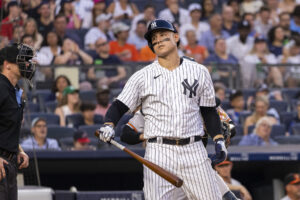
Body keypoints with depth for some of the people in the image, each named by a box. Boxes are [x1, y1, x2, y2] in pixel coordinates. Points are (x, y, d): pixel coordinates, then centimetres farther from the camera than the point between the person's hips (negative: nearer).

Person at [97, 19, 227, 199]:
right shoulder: (142, 77, 6)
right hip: (158, 151, -1)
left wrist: (219, 140, 4)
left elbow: (209, 110, 15)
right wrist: (108, 125, -16)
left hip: (194, 151, 1)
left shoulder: (199, 72, 10)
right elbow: (120, 106, 4)